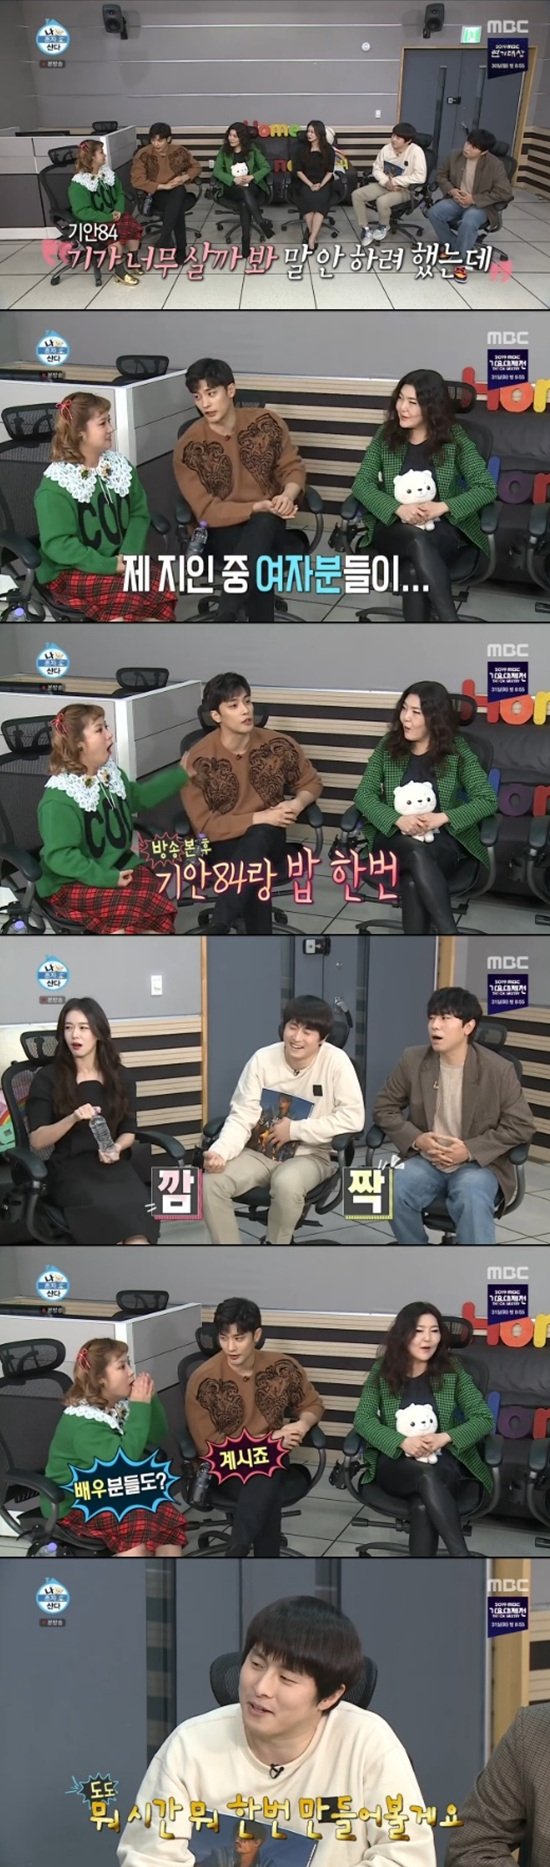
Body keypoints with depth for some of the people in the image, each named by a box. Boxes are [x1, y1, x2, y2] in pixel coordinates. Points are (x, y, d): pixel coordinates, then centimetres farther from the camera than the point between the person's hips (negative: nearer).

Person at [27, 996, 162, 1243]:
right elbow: (36, 1140, -1)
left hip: (112, 1164, 3)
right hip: (68, 1168, -2)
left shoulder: (121, 1078, 13)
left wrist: (116, 1148, -6)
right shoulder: (47, 1078, 4)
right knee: (107, 1208, -35)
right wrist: (73, 1119, -17)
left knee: (136, 1207, -33)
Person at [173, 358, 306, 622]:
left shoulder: (266, 422, -1)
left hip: (268, 524, 2)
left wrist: (288, 495, -18)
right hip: (222, 531, -2)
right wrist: (258, 507, -23)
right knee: (258, 561, -36)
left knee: (261, 526, -36)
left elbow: (293, 467, 7)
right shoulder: (188, 447, -9)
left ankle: (225, 616, -36)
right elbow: (206, 511, -11)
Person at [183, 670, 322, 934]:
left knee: (259, 837, -36)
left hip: (269, 841, 2)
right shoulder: (200, 759, -12)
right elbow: (204, 824, -14)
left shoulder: (277, 745, -3)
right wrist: (260, 818, -21)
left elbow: (312, 781, 14)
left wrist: (297, 804, -10)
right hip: (224, 846, -2)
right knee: (256, 873, -37)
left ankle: (217, 931, -39)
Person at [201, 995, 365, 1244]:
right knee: (211, 1182, -23)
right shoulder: (263, 1059, -6)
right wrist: (220, 1151, -28)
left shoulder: (335, 1061, -13)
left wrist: (295, 1130, -17)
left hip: (309, 1156, -3)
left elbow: (352, 1117, -17)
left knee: (286, 1183, -37)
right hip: (261, 1152, 3)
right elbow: (242, 1117, -8)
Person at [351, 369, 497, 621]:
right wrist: (399, 508, -19)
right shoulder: (386, 435, 6)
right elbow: (361, 484, -1)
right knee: (418, 542, -37)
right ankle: (449, 620, -44)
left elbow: (487, 487, -3)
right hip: (393, 526, 1)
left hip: (442, 527, -1)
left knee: (416, 567, -36)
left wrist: (442, 507, -18)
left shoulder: (453, 438, 1)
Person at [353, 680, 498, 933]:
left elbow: (487, 800, -4)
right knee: (417, 854, -37)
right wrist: (399, 820, -19)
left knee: (413, 880, -37)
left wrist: (441, 818, -19)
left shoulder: (456, 750, 1)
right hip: (394, 836, 1)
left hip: (442, 838, -1)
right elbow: (364, 794, 0)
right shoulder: (389, 746, 6)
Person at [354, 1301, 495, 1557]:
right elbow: (363, 1419, -3)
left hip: (442, 1460, 1)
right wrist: (402, 1442, -20)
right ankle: (463, 1562, -49)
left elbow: (484, 1419, 2)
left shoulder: (452, 1370, 6)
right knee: (427, 1478, -38)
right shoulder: (383, 1370, 6)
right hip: (395, 1462, -1)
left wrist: (445, 1438, -15)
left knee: (423, 1503, -37)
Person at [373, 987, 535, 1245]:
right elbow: (385, 1107, 8)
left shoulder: (498, 1069, -10)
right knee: (393, 1191, -27)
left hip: (478, 1164, -3)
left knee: (473, 1200, -36)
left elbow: (520, 1125, -6)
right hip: (425, 1159, 3)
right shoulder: (412, 1061, -1)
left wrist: (470, 1150, -16)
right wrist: (416, 1139, -12)